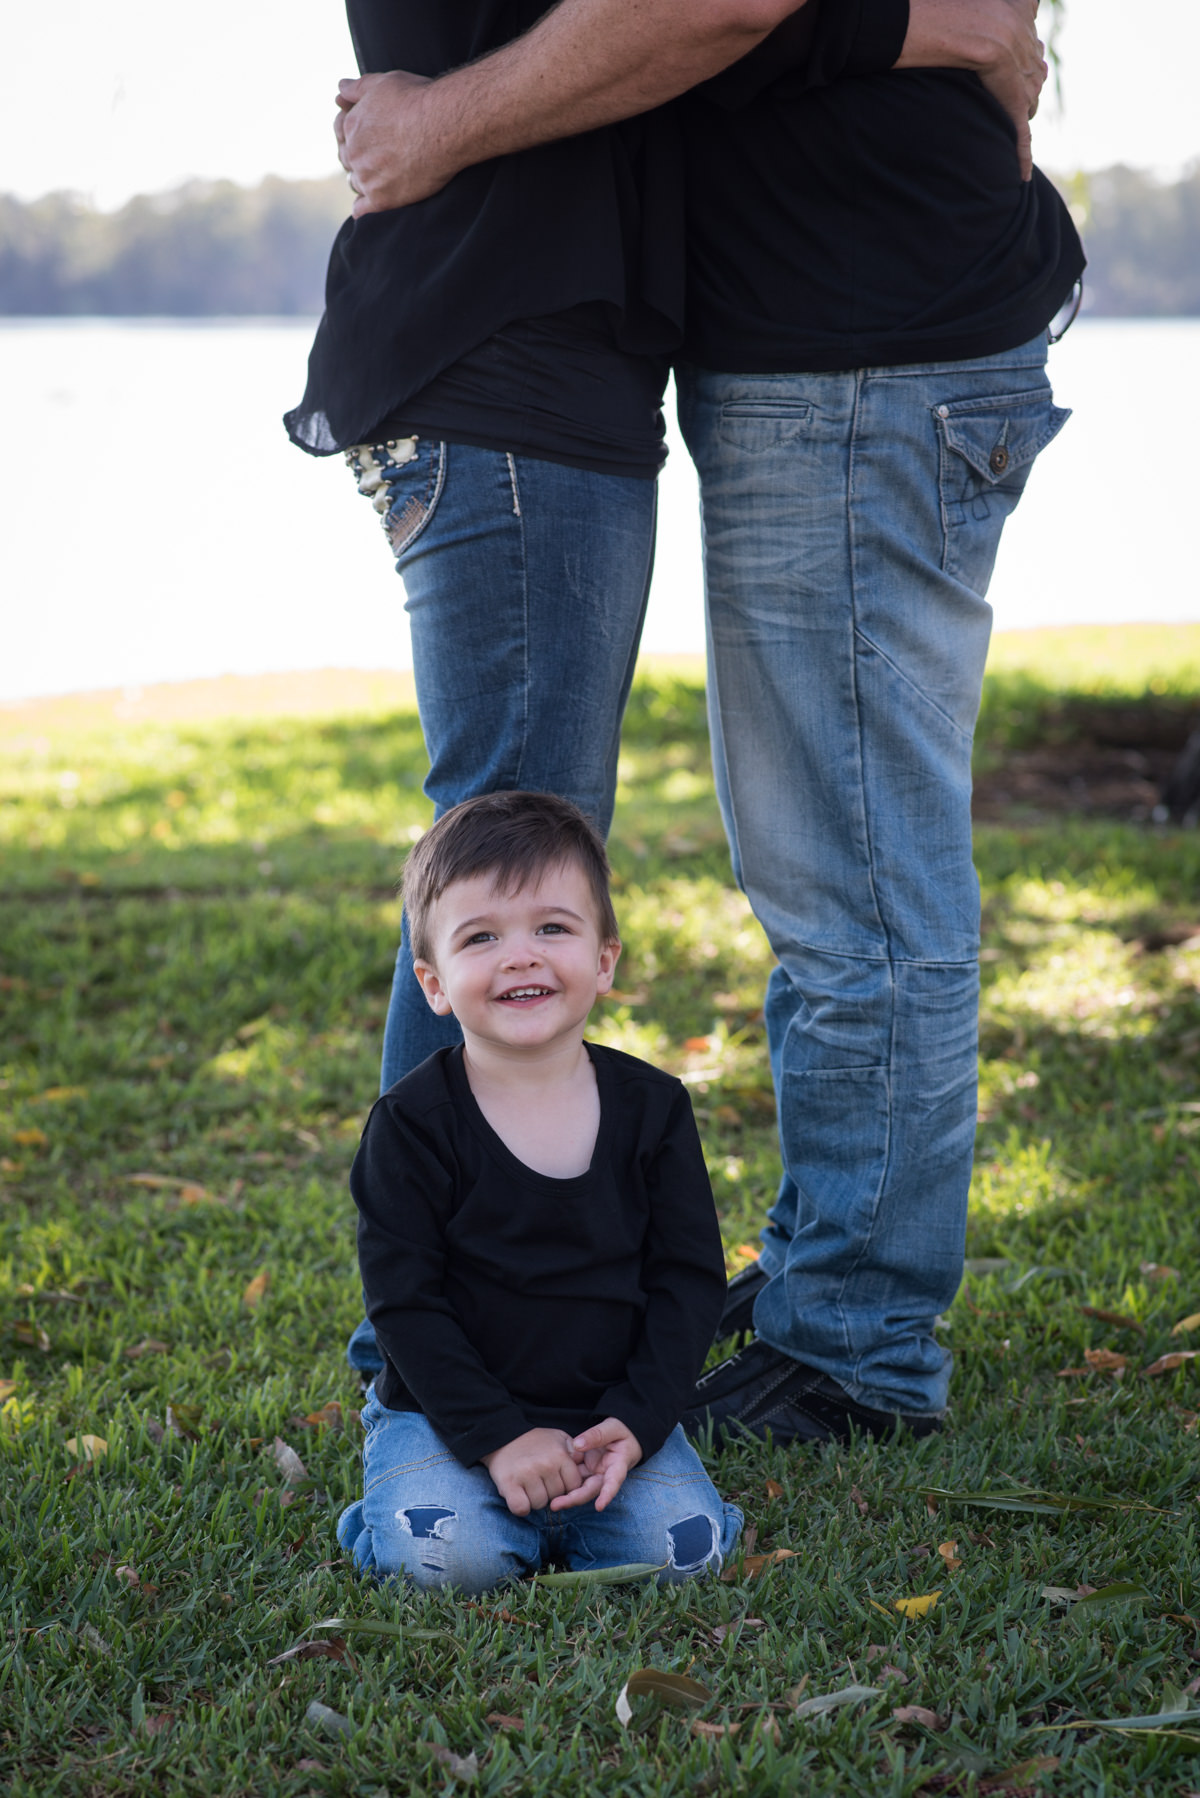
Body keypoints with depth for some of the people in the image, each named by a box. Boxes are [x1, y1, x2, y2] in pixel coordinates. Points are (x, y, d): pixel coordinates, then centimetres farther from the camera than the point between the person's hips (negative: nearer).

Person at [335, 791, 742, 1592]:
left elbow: (691, 1277, 1)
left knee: (681, 1546, -18)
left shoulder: (653, 1108, -1)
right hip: (447, 1412, -2)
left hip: (610, 1413, 3)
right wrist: (497, 1437, -18)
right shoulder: (414, 1124, -9)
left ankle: (564, 1508, 10)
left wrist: (636, 1421, -12)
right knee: (446, 1558, -26)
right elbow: (403, 1301, -10)